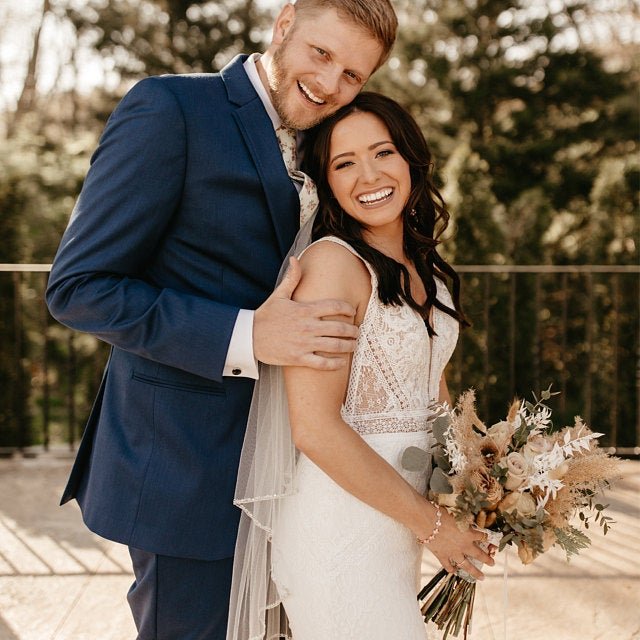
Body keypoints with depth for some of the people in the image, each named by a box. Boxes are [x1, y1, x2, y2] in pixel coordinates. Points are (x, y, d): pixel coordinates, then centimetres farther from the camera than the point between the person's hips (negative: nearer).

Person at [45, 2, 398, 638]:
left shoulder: (286, 153, 13)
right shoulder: (170, 108, -14)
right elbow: (77, 286, -19)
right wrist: (246, 337, -26)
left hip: (247, 464, 9)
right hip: (182, 462, -8)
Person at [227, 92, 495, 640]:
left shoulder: (425, 269, 9)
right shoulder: (332, 262, -17)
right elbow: (316, 428, -22)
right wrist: (430, 522, -14)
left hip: (396, 528, 8)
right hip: (340, 528, -8)